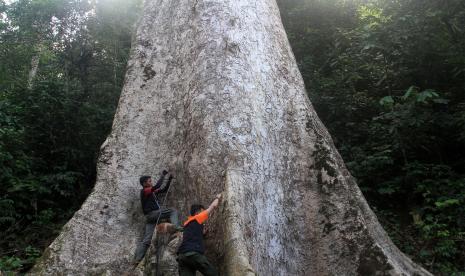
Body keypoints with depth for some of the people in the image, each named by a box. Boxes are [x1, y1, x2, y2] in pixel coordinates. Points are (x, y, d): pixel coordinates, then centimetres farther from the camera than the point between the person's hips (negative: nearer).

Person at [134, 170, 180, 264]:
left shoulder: (152, 192, 20)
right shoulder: (144, 191, -4)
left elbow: (164, 190, 25)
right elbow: (157, 186, -19)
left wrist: (169, 180, 17)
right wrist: (163, 175, -10)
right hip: (152, 214, -8)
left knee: (146, 240, 4)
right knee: (173, 211, -8)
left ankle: (137, 260, 1)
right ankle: (176, 227, -30)